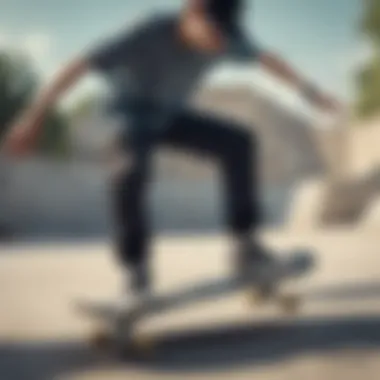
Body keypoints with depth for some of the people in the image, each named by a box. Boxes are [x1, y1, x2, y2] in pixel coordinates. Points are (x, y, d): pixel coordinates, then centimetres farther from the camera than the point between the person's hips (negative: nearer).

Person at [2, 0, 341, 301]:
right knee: (133, 172, -35)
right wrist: (34, 117, -33)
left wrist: (309, 91, 7)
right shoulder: (149, 35, -36)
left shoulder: (226, 36, -22)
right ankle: (137, 268, -22)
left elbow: (267, 59, -2)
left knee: (239, 141, -10)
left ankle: (246, 245, -4)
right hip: (128, 115, -5)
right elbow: (81, 66, -33)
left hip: (169, 115, 5)